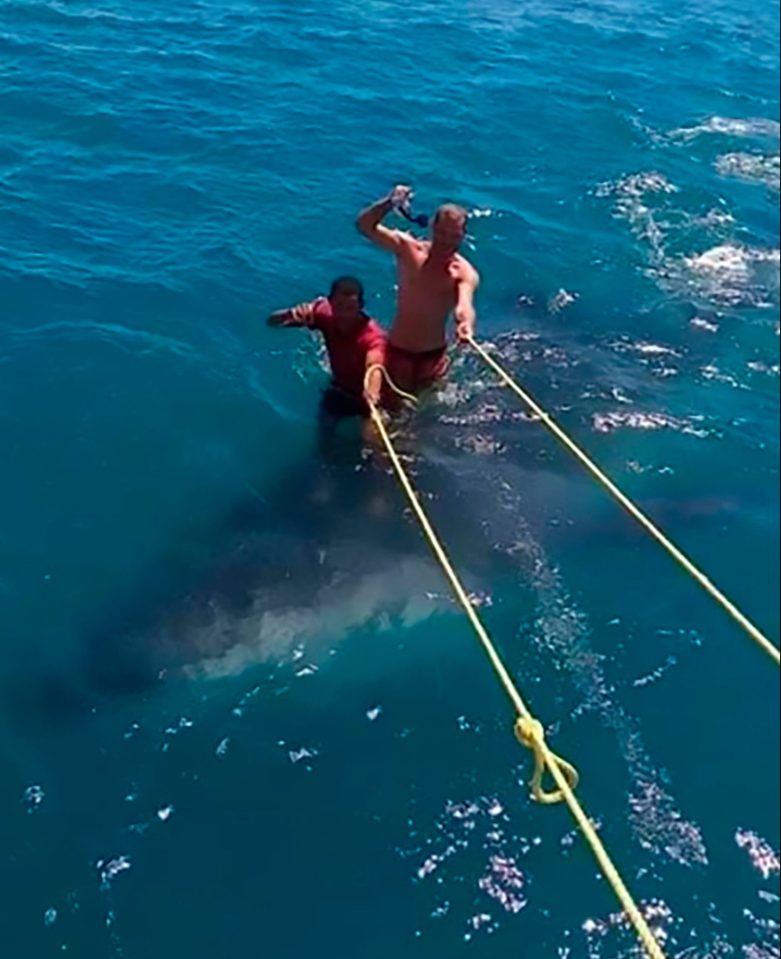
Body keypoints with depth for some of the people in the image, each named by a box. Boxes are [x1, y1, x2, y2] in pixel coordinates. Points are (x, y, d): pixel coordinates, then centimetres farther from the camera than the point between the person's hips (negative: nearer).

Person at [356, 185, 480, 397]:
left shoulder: (465, 273, -14)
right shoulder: (408, 248, -10)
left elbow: (464, 306, -34)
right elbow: (365, 225, -17)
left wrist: (466, 325, -59)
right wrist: (389, 204, -36)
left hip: (434, 355, 0)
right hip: (397, 350, 0)